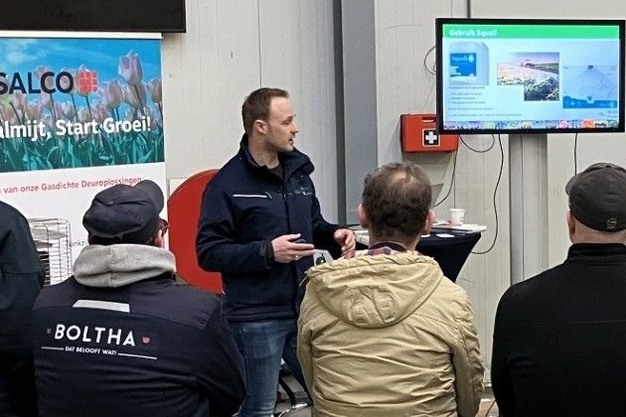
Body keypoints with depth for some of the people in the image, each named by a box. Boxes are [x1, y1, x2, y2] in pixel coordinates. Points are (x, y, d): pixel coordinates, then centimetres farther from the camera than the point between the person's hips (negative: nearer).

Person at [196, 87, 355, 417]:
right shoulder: (227, 184, -12)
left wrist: (334, 234, 1)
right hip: (255, 318, -6)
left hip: (305, 309, 6)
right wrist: (267, 252, -23)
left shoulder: (298, 170, 10)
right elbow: (208, 253, -15)